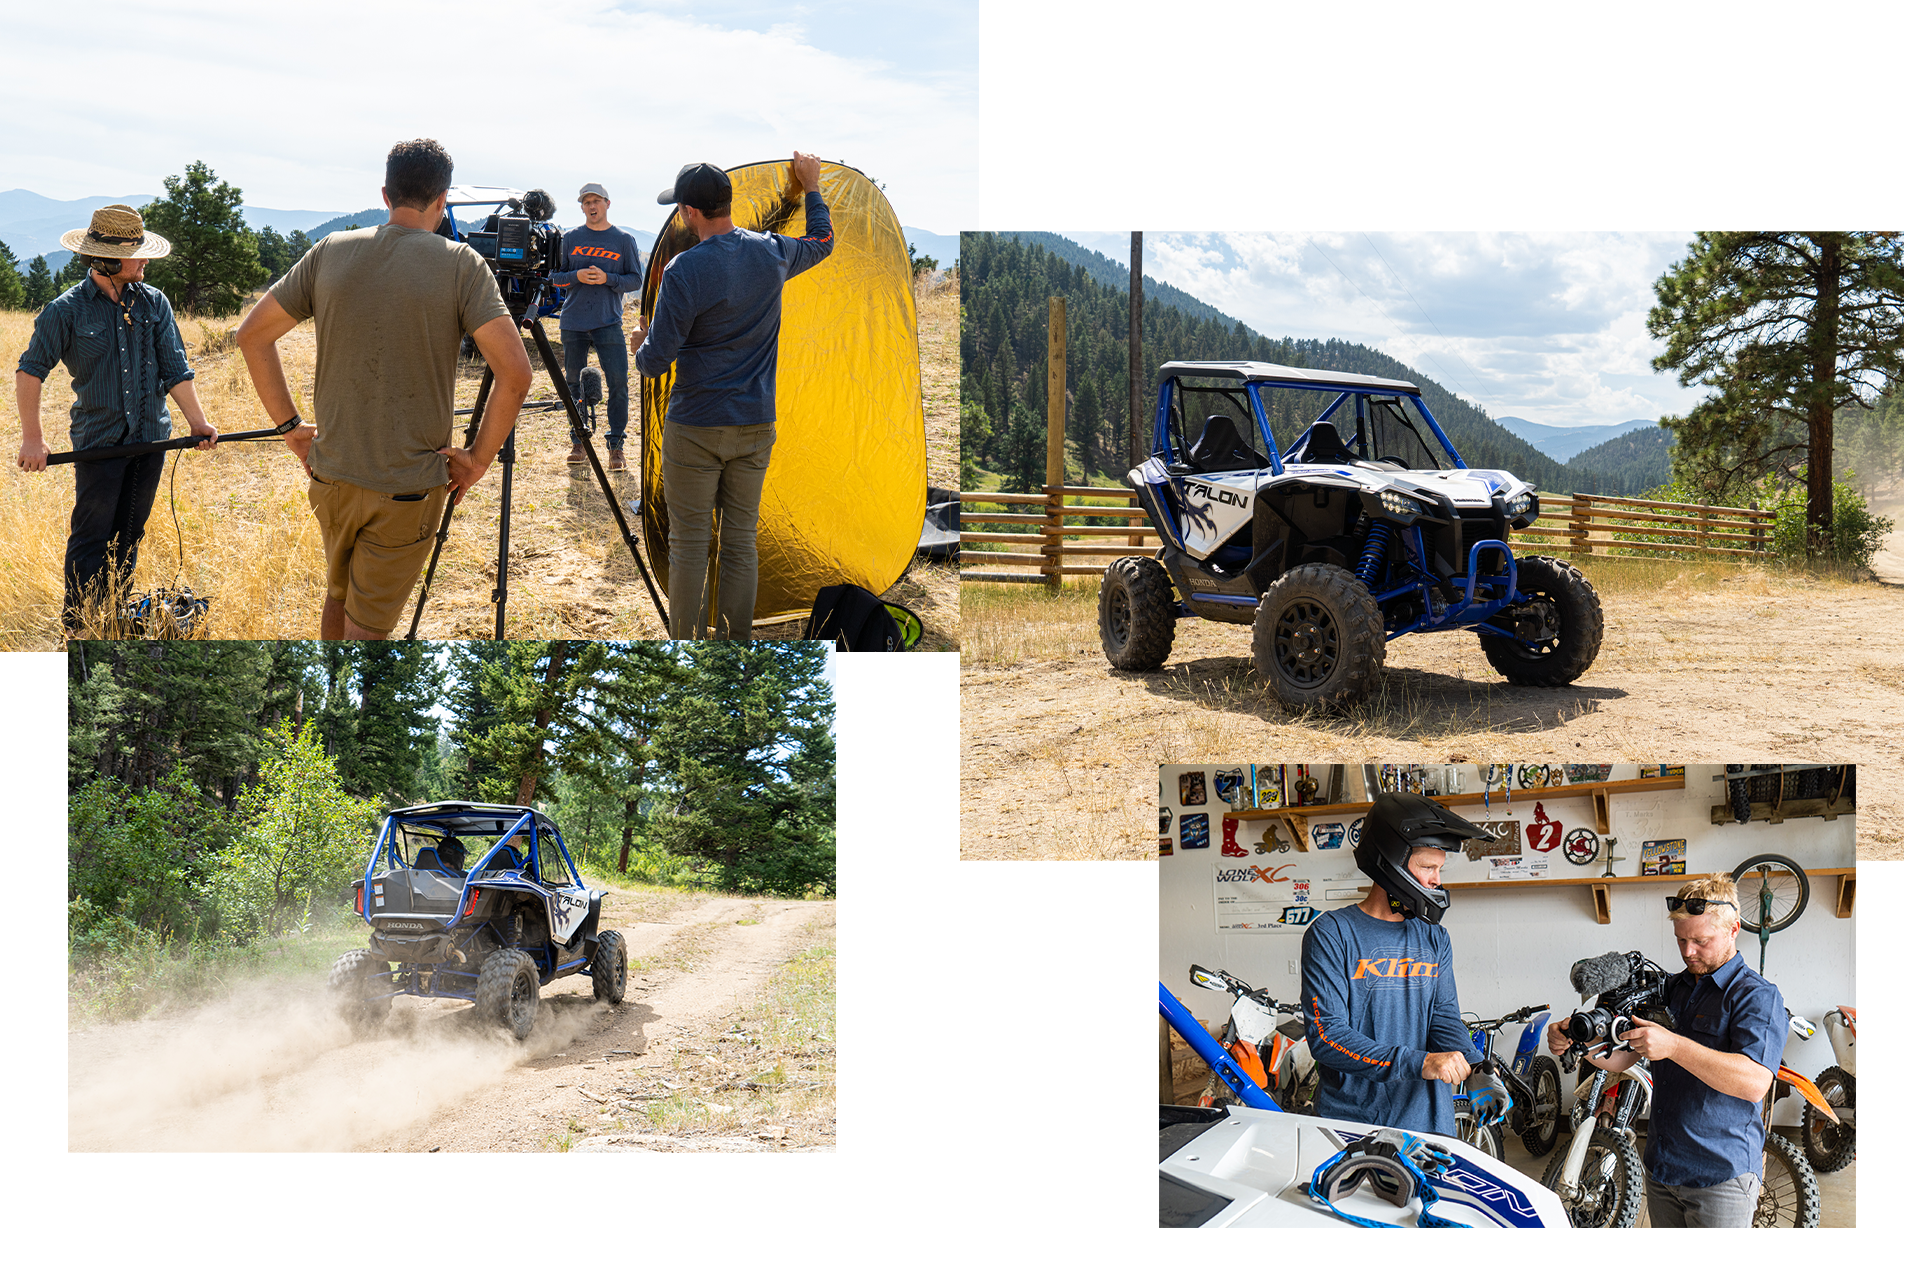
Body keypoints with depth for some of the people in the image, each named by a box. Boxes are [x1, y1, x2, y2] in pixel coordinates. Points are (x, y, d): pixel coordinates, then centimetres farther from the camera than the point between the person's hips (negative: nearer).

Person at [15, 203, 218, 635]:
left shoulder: (155, 303, 5)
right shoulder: (67, 310, -7)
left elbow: (175, 369, 6)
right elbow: (30, 371, -4)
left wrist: (197, 421, -4)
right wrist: (32, 438, -11)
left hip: (150, 438, 4)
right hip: (98, 439, -4)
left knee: (128, 535, 11)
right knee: (90, 538, -3)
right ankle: (77, 626, 5)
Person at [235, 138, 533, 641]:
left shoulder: (330, 252, 1)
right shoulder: (461, 265, -10)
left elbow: (251, 335, 5)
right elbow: (515, 373, -17)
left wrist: (290, 424, 9)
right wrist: (478, 458, -7)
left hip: (330, 474, 4)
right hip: (409, 487, -4)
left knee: (338, 594, 27)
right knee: (367, 627, 4)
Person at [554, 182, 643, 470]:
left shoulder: (624, 240, 5)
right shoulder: (571, 239, 10)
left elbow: (636, 280, 4)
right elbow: (557, 276, 11)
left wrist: (607, 279, -13)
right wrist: (577, 276, -10)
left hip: (608, 322, -2)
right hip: (573, 323, 2)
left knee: (618, 382, -9)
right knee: (574, 382, 6)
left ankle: (616, 445, -2)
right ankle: (579, 442, 16)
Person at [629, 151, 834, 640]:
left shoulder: (683, 271, -16)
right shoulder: (772, 253, -1)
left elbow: (656, 363, -14)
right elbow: (821, 241, 24)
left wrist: (639, 344, 9)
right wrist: (812, 186, 37)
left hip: (694, 429, -5)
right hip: (755, 425, 5)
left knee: (688, 544, 3)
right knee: (741, 540, 11)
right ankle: (738, 640, 15)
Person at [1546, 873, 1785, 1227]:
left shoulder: (1757, 996, -9)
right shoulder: (1672, 988, 15)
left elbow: (1755, 1082, -25)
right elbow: (1620, 1057, 13)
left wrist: (1673, 1046, -34)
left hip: (1721, 1178, -7)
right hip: (1660, 1170, 7)